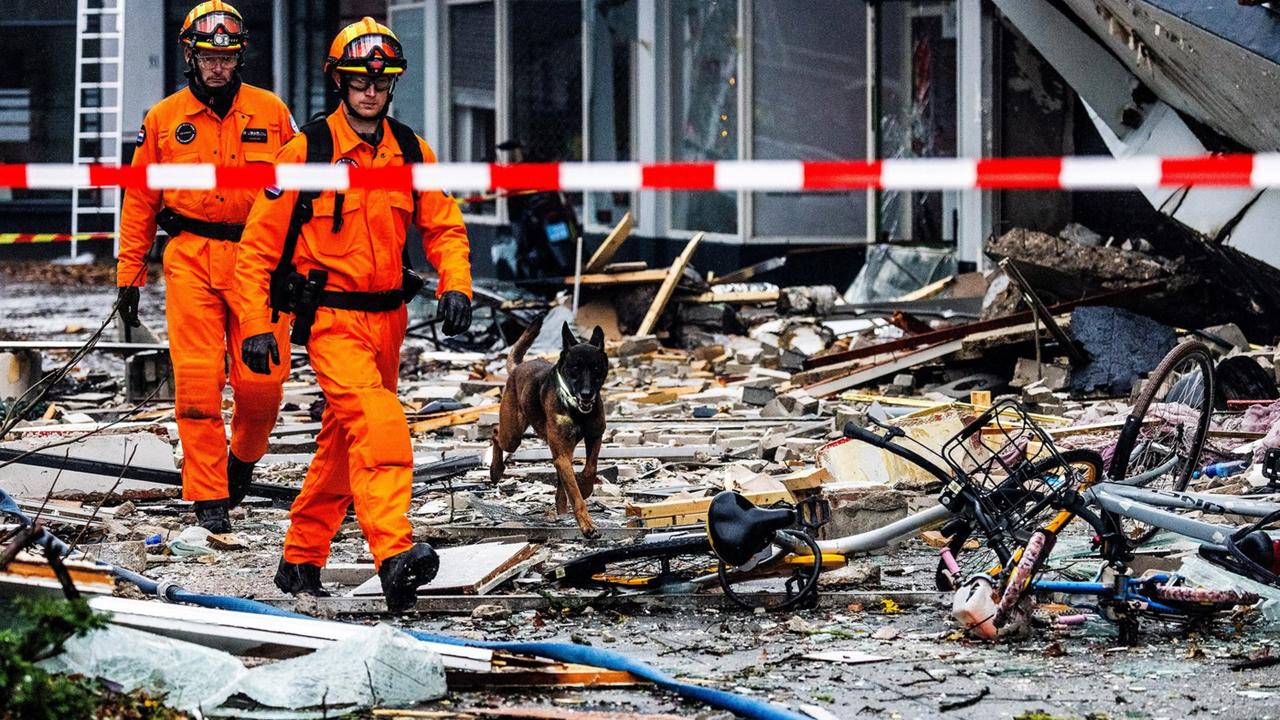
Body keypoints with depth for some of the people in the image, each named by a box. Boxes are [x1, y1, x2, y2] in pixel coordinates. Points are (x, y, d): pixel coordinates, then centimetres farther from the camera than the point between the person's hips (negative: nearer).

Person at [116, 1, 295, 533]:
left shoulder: (271, 112, 7)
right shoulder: (164, 119, 8)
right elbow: (139, 203, 12)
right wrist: (129, 276, 9)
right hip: (191, 262, 0)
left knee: (261, 380, -6)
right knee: (197, 383, -7)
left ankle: (243, 456, 25)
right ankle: (209, 498, 1)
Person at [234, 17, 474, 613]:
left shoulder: (411, 153, 6)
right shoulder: (306, 152, -8)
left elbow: (444, 226, 10)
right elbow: (259, 243, -4)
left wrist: (455, 285, -10)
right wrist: (255, 325, -9)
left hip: (388, 318, 6)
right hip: (331, 318, -6)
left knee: (343, 442, 15)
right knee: (379, 424, -25)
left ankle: (301, 558, 29)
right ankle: (394, 554, -36)